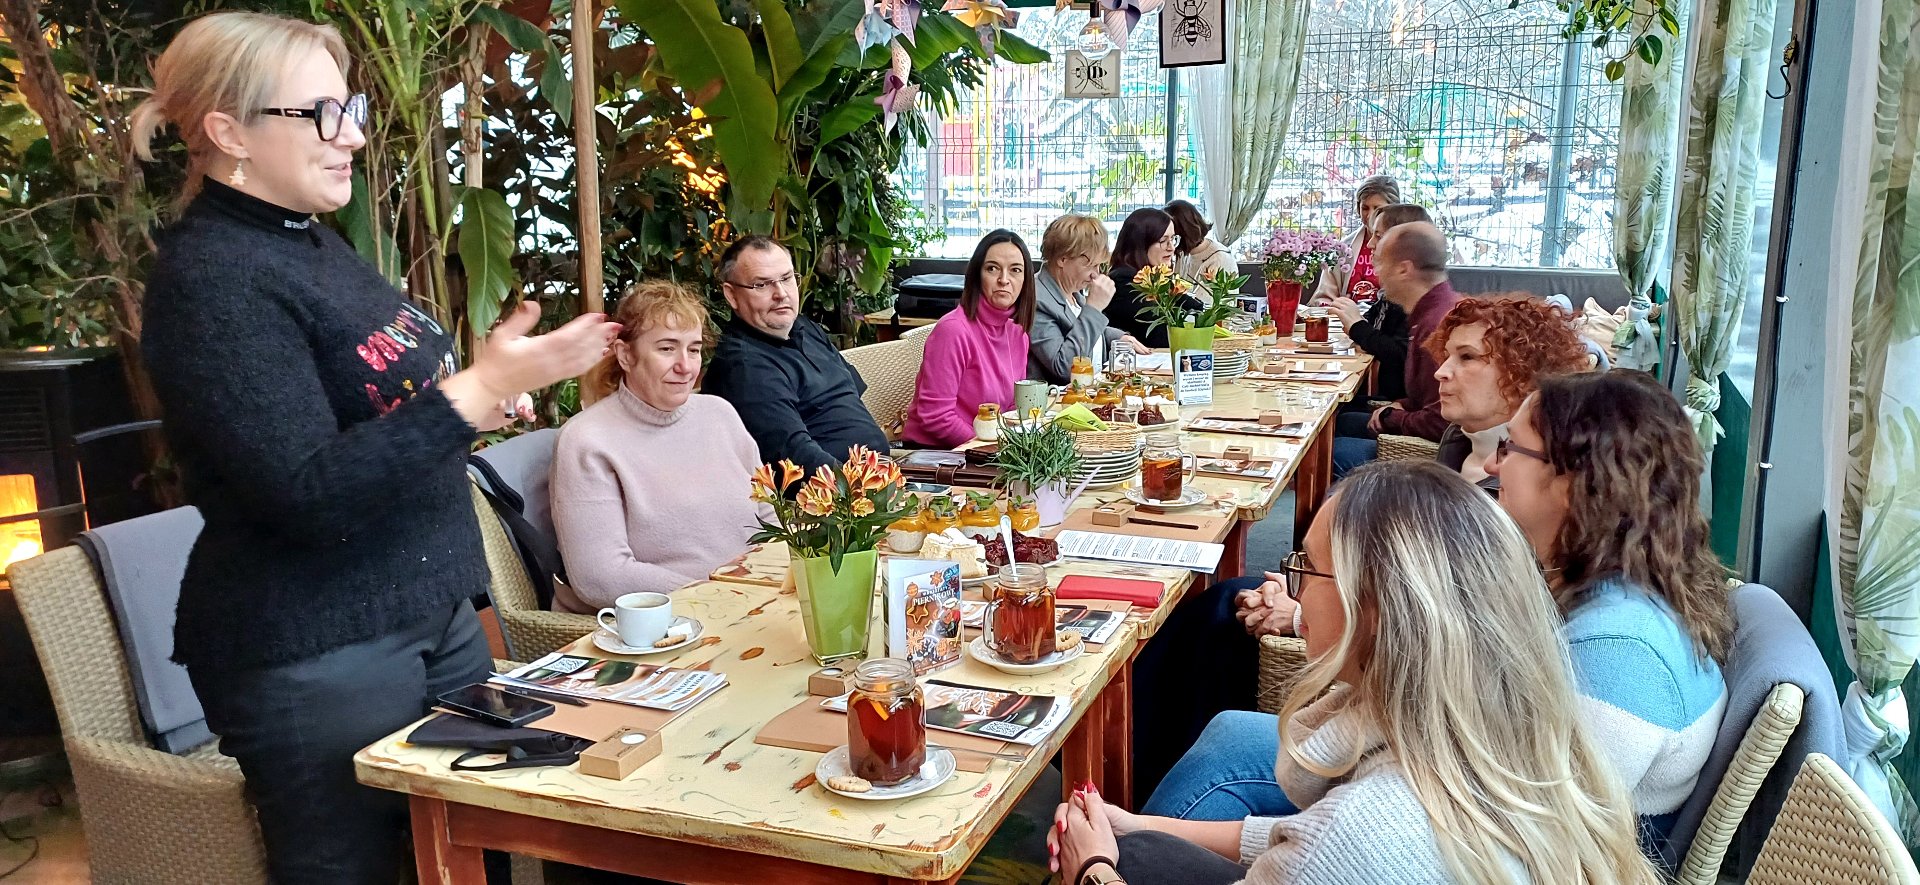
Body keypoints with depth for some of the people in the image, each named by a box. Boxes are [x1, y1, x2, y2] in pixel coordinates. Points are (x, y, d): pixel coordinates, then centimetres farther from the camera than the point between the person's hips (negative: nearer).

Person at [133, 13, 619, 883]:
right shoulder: (210, 279, -16)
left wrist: (480, 395, 6)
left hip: (431, 613, 9)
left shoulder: (312, 242, 12)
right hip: (314, 655, -9)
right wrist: (476, 388, -26)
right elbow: (307, 495, -22)